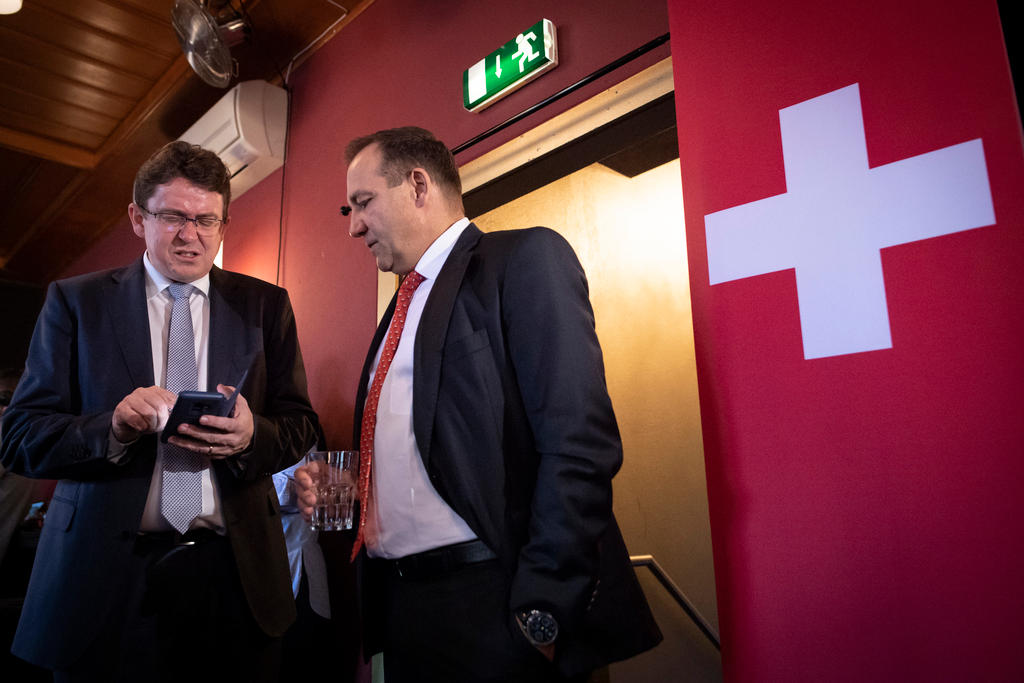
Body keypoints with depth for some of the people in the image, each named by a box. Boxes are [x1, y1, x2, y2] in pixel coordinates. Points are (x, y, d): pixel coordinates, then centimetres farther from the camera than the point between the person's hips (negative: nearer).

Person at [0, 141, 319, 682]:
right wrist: (113, 428, -20)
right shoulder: (76, 301, 4)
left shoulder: (265, 305, 5)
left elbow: (300, 424, 4)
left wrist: (251, 435, -17)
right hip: (107, 577, 0)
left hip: (234, 576, 1)